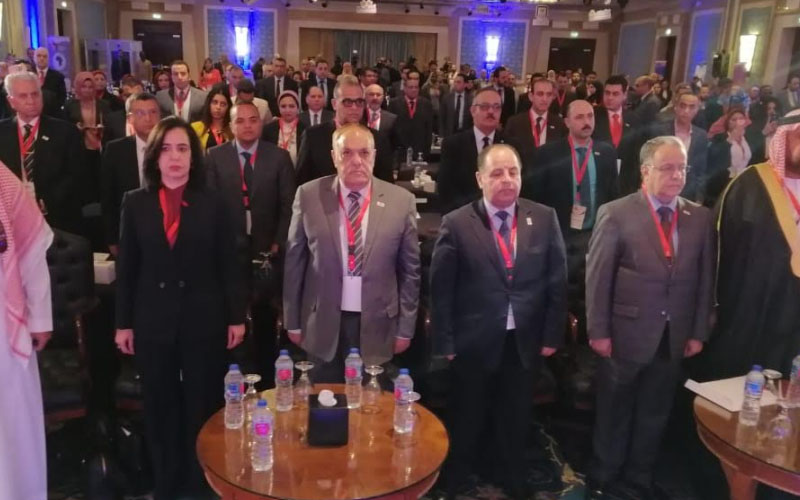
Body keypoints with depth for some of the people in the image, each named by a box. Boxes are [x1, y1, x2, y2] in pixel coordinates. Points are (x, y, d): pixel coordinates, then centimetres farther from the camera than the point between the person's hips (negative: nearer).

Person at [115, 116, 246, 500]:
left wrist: (237, 317, -3)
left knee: (203, 406, 9)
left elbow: (229, 265, -1)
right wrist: (123, 322, 1)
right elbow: (126, 268, 3)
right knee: (160, 407, 12)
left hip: (204, 319, -1)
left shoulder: (211, 204, -2)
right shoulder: (135, 203, 2)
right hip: (153, 320, 1)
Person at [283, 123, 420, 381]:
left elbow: (410, 269, 0)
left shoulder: (401, 201, -6)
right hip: (323, 324, 0)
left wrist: (405, 328, 3)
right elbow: (294, 262, 1)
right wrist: (293, 321, 4)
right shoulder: (309, 195, -6)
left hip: (377, 325, 0)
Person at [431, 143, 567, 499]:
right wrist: (445, 342, -9)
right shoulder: (457, 224, -11)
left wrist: (552, 335, 0)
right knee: (466, 420, 17)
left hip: (525, 342, 2)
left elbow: (557, 281, 1)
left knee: (515, 420, 21)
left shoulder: (544, 218, -3)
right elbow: (441, 289, -9)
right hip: (474, 343, -2)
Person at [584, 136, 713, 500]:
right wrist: (598, 331, -11)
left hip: (674, 338, 4)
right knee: (613, 414, 12)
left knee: (655, 415, 17)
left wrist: (698, 332, 4)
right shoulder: (616, 213, -9)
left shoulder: (700, 217, 4)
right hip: (627, 334, -4)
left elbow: (705, 278, 7)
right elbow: (597, 276, -10)